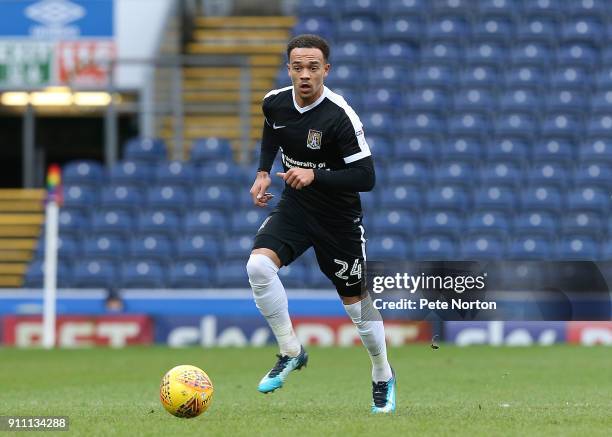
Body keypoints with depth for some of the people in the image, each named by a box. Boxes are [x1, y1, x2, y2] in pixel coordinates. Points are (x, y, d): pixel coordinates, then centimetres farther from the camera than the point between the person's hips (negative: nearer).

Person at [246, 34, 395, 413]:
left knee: (356, 299, 7)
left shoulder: (340, 116, -25)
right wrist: (263, 173, 6)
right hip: (294, 207, 4)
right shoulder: (275, 102, -8)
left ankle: (383, 377, 33)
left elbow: (366, 177, -25)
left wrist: (315, 176, -35)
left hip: (339, 218, -4)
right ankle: (290, 352, -5)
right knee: (258, 266, -23)